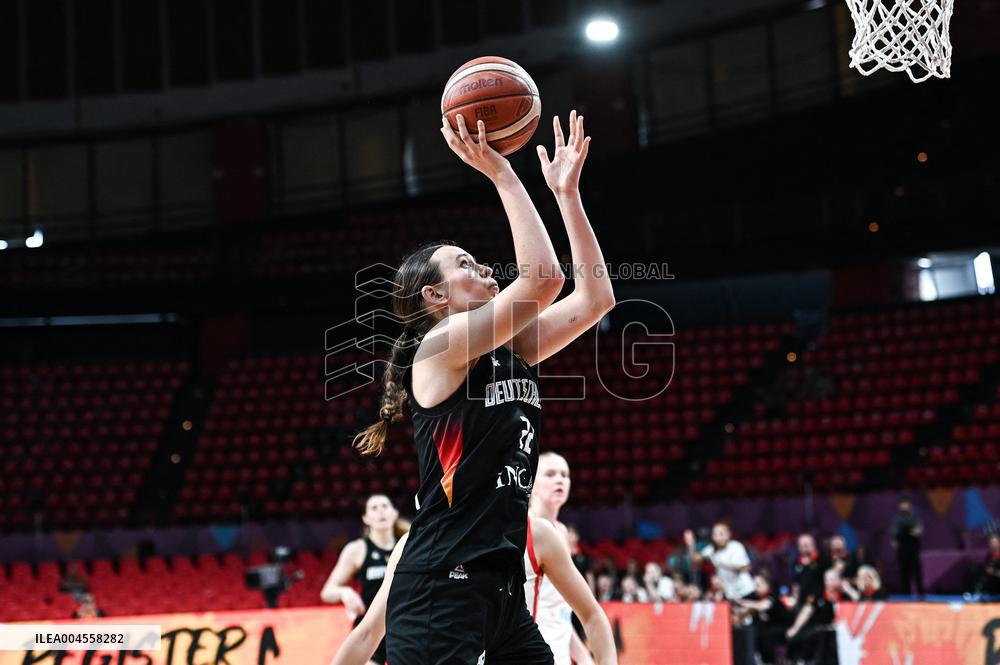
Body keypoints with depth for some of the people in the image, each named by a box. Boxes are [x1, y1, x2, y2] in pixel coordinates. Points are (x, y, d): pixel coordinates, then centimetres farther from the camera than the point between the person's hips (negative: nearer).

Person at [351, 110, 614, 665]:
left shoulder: (511, 349, 16)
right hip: (440, 589, -9)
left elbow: (595, 296, 13)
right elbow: (543, 278, -19)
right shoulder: (438, 348, -8)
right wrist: (500, 173, -13)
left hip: (503, 587, 9)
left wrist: (566, 192, 12)